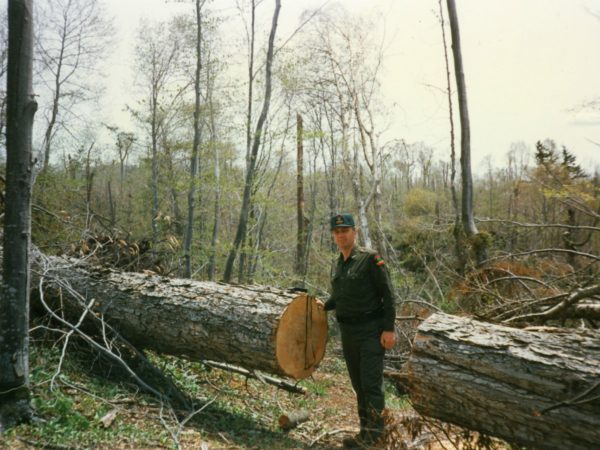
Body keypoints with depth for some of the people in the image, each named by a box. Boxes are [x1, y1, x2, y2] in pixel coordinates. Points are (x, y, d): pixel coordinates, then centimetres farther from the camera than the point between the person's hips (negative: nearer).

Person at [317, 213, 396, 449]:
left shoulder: (370, 258, -11)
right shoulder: (338, 265, 11)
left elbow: (387, 294, -13)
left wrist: (389, 328, -18)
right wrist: (325, 305, 6)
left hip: (371, 329, -7)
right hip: (347, 330, 7)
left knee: (371, 383, -5)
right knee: (358, 383, 14)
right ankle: (366, 429, 27)